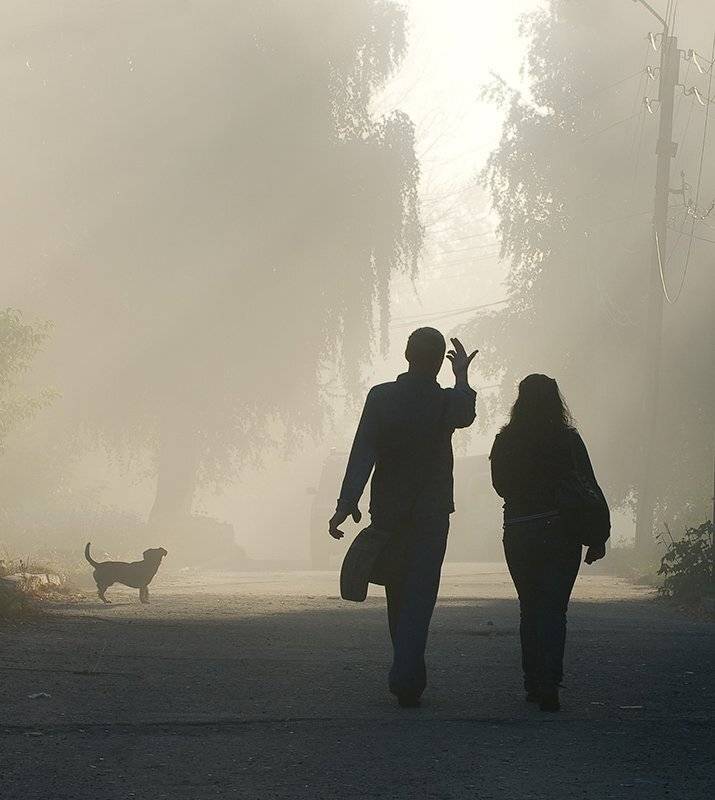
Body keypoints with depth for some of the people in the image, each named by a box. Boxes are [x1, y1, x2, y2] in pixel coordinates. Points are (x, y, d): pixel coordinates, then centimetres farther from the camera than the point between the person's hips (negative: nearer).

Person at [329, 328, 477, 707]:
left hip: (387, 513, 2)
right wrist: (462, 375, 23)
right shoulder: (446, 402, -10)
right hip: (430, 515, -2)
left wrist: (347, 504, -14)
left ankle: (409, 675, 22)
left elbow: (362, 453, -11)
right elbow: (466, 413, 7)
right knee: (419, 596, -4)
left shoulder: (380, 397, -6)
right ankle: (406, 677, -19)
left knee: (398, 596, 14)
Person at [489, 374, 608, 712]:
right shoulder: (568, 439, -6)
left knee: (530, 609, 15)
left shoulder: (505, 441, -2)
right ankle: (548, 684, -15)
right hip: (562, 534, -1)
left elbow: (501, 486, 9)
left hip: (518, 534, 1)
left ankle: (534, 683, 16)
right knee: (553, 609, 0)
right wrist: (597, 538, 1)